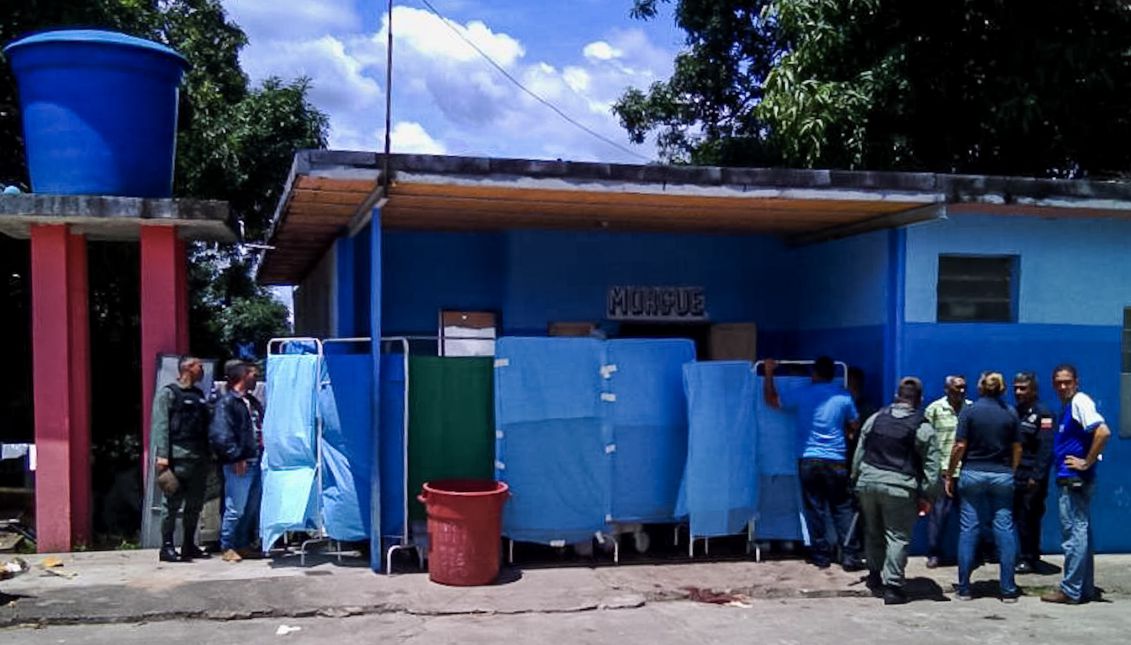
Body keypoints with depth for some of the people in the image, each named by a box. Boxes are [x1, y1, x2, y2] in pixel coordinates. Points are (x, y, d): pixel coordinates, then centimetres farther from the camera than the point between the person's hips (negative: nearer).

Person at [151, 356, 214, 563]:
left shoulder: (199, 394, 20)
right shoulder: (168, 393, -2)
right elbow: (160, 425, -9)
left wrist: (209, 455, 15)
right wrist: (162, 455, -18)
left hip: (200, 458, 7)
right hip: (178, 457, -7)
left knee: (195, 504, 10)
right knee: (173, 503, -6)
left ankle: (189, 545, 18)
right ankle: (167, 547, -1)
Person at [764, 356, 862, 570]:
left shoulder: (802, 394, -3)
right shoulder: (844, 396, 0)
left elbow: (771, 400, 8)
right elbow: (854, 426, 11)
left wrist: (769, 373, 17)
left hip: (809, 461, 0)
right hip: (836, 462, 0)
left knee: (815, 510, 7)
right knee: (842, 510, 7)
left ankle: (822, 556, 11)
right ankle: (849, 556, 5)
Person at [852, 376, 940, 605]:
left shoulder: (875, 419, 9)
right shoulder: (923, 428, -3)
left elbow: (859, 454, 13)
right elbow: (932, 466, -4)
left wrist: (856, 479, 21)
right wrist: (927, 496, 1)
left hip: (867, 482, 4)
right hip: (899, 487, -4)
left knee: (873, 532, 19)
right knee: (897, 537, 2)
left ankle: (875, 576, 32)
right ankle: (892, 586, -1)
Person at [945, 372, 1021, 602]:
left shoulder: (969, 411, -4)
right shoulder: (1010, 413, 3)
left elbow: (960, 446, -6)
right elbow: (1017, 449, 5)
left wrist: (949, 475, 2)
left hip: (973, 473, -1)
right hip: (1002, 475, 2)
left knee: (968, 530, 3)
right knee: (1005, 530, 4)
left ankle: (964, 588, 6)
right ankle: (1008, 589, 6)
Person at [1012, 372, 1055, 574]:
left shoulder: (1042, 414, -8)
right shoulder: (1014, 412, 14)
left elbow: (1046, 449, -15)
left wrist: (1037, 477, -19)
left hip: (1031, 479, -6)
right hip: (1014, 477, 6)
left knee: (1029, 520, -1)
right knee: (1019, 519, 10)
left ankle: (1029, 559, 9)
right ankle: (1025, 556, 19)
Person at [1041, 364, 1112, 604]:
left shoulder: (1080, 402, -12)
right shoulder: (1067, 407, 16)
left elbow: (1103, 432, -24)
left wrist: (1087, 463, -18)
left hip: (1075, 481, -10)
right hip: (1070, 480, 10)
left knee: (1074, 534, -5)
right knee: (1081, 533, 13)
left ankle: (1070, 591, 0)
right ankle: (1085, 588, 20)